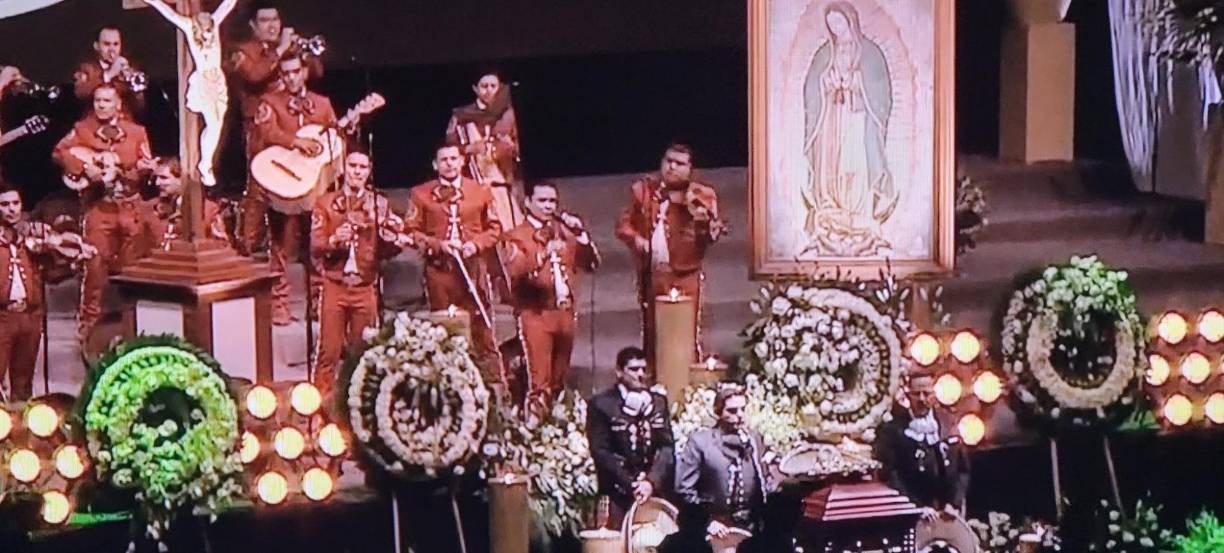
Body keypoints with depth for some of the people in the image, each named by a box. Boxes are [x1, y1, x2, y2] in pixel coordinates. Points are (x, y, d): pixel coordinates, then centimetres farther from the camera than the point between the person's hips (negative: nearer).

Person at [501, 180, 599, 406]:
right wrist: (543, 255, -33)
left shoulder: (564, 230, 18)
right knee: (539, 381, -13)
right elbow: (515, 271, -18)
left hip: (565, 312, 5)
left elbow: (592, 264, 13)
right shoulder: (517, 236, 1)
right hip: (536, 314, -5)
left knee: (559, 380, 10)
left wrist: (581, 234, -1)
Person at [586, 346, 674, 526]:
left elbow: (666, 447, 7)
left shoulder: (658, 402, 15)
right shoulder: (601, 404, 2)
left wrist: (651, 481, -10)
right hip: (619, 492, -3)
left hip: (656, 489, 3)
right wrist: (631, 484, -13)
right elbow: (600, 451, -4)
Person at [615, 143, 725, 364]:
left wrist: (703, 221, -27)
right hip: (650, 274, 3)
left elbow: (713, 234, -5)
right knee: (651, 333, 10)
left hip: (683, 274, -3)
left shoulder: (701, 196, 4)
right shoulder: (643, 189, 11)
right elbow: (623, 223, 9)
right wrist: (635, 238, -11)